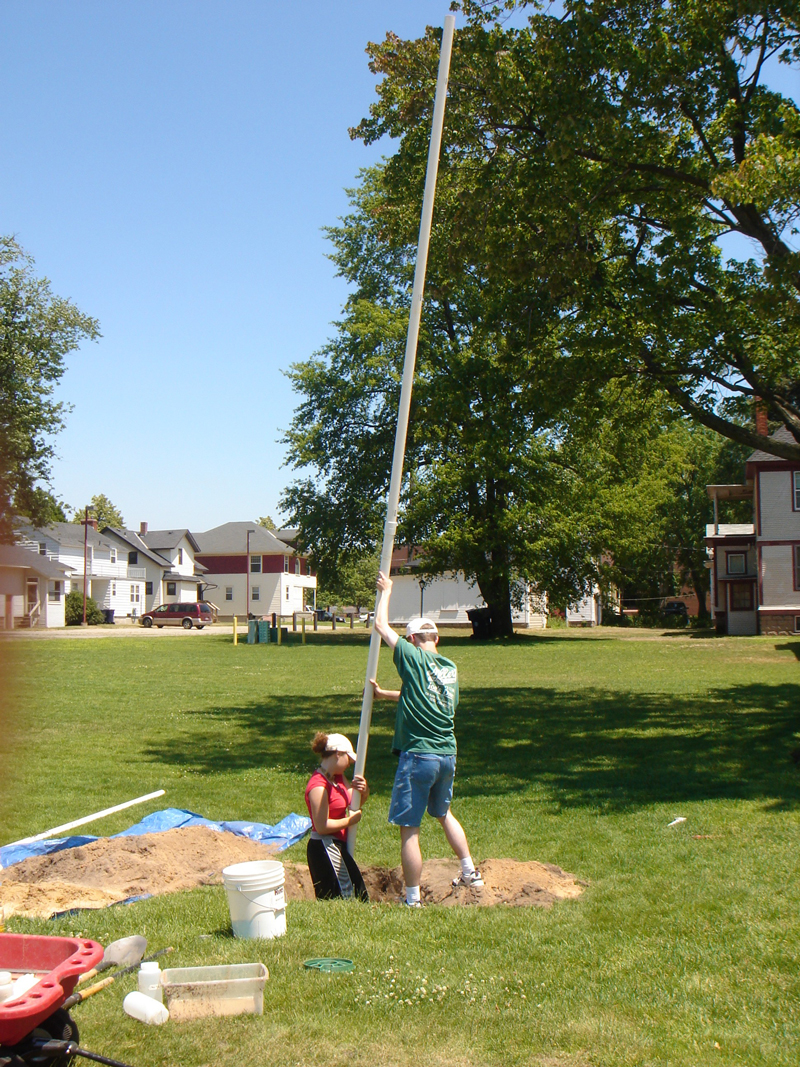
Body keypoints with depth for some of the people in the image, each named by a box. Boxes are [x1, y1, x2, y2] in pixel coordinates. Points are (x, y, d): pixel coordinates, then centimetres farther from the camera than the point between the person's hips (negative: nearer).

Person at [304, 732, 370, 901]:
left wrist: (363, 791, -9)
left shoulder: (337, 776, 7)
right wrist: (350, 820, -13)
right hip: (324, 848, -10)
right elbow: (322, 826, -24)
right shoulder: (319, 787, -21)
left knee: (360, 896, 14)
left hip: (338, 845, 10)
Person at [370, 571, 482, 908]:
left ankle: (413, 900, 3)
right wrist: (385, 694, 31)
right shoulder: (451, 668, 10)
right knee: (443, 813, 29)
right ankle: (470, 872, 34)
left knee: (409, 828, 0)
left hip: (419, 755, -7)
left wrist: (386, 591, 13)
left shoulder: (413, 659, -9)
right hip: (448, 754, 7)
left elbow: (381, 625, -1)